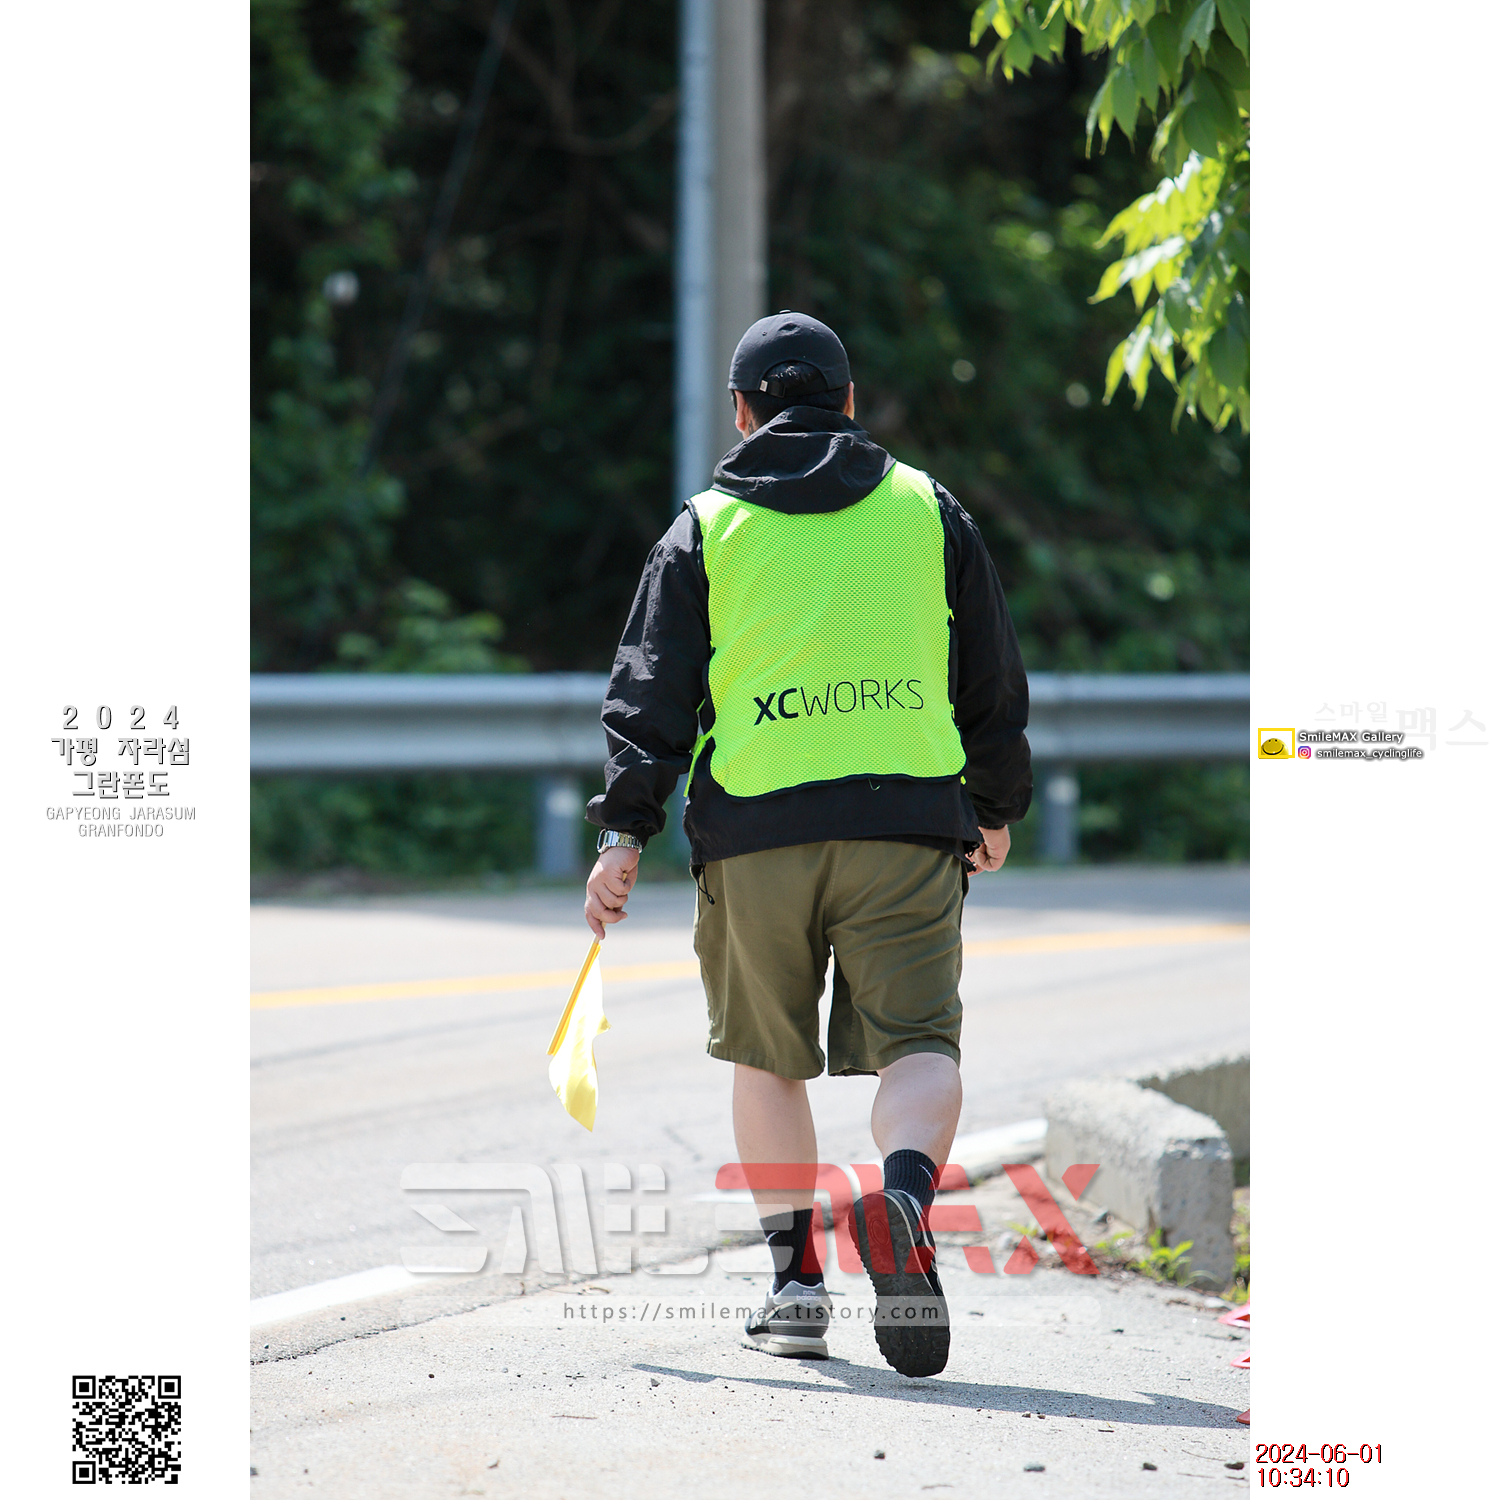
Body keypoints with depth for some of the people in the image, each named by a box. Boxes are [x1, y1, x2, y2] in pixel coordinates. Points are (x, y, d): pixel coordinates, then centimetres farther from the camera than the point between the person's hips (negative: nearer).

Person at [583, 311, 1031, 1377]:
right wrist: (996, 806, 29)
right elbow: (992, 677, 17)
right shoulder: (926, 510, 12)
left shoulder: (706, 530, 9)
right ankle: (904, 1192, -33)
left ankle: (796, 1278, 13)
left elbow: (652, 690, 3)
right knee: (920, 1046, -2)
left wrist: (625, 831, 2)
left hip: (754, 827, 0)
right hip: (907, 817, 0)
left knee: (767, 1057, 15)